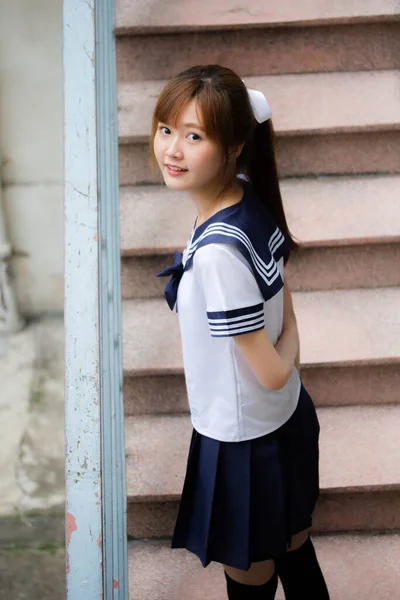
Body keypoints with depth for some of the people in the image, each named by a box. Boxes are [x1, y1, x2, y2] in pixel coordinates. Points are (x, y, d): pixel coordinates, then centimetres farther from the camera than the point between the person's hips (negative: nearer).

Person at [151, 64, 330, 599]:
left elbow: (269, 372, -23)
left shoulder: (216, 251, -33)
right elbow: (287, 319, 5)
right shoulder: (254, 199, -8)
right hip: (289, 419, 8)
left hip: (243, 441, -8)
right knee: (292, 548, 29)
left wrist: (282, 363, -5)